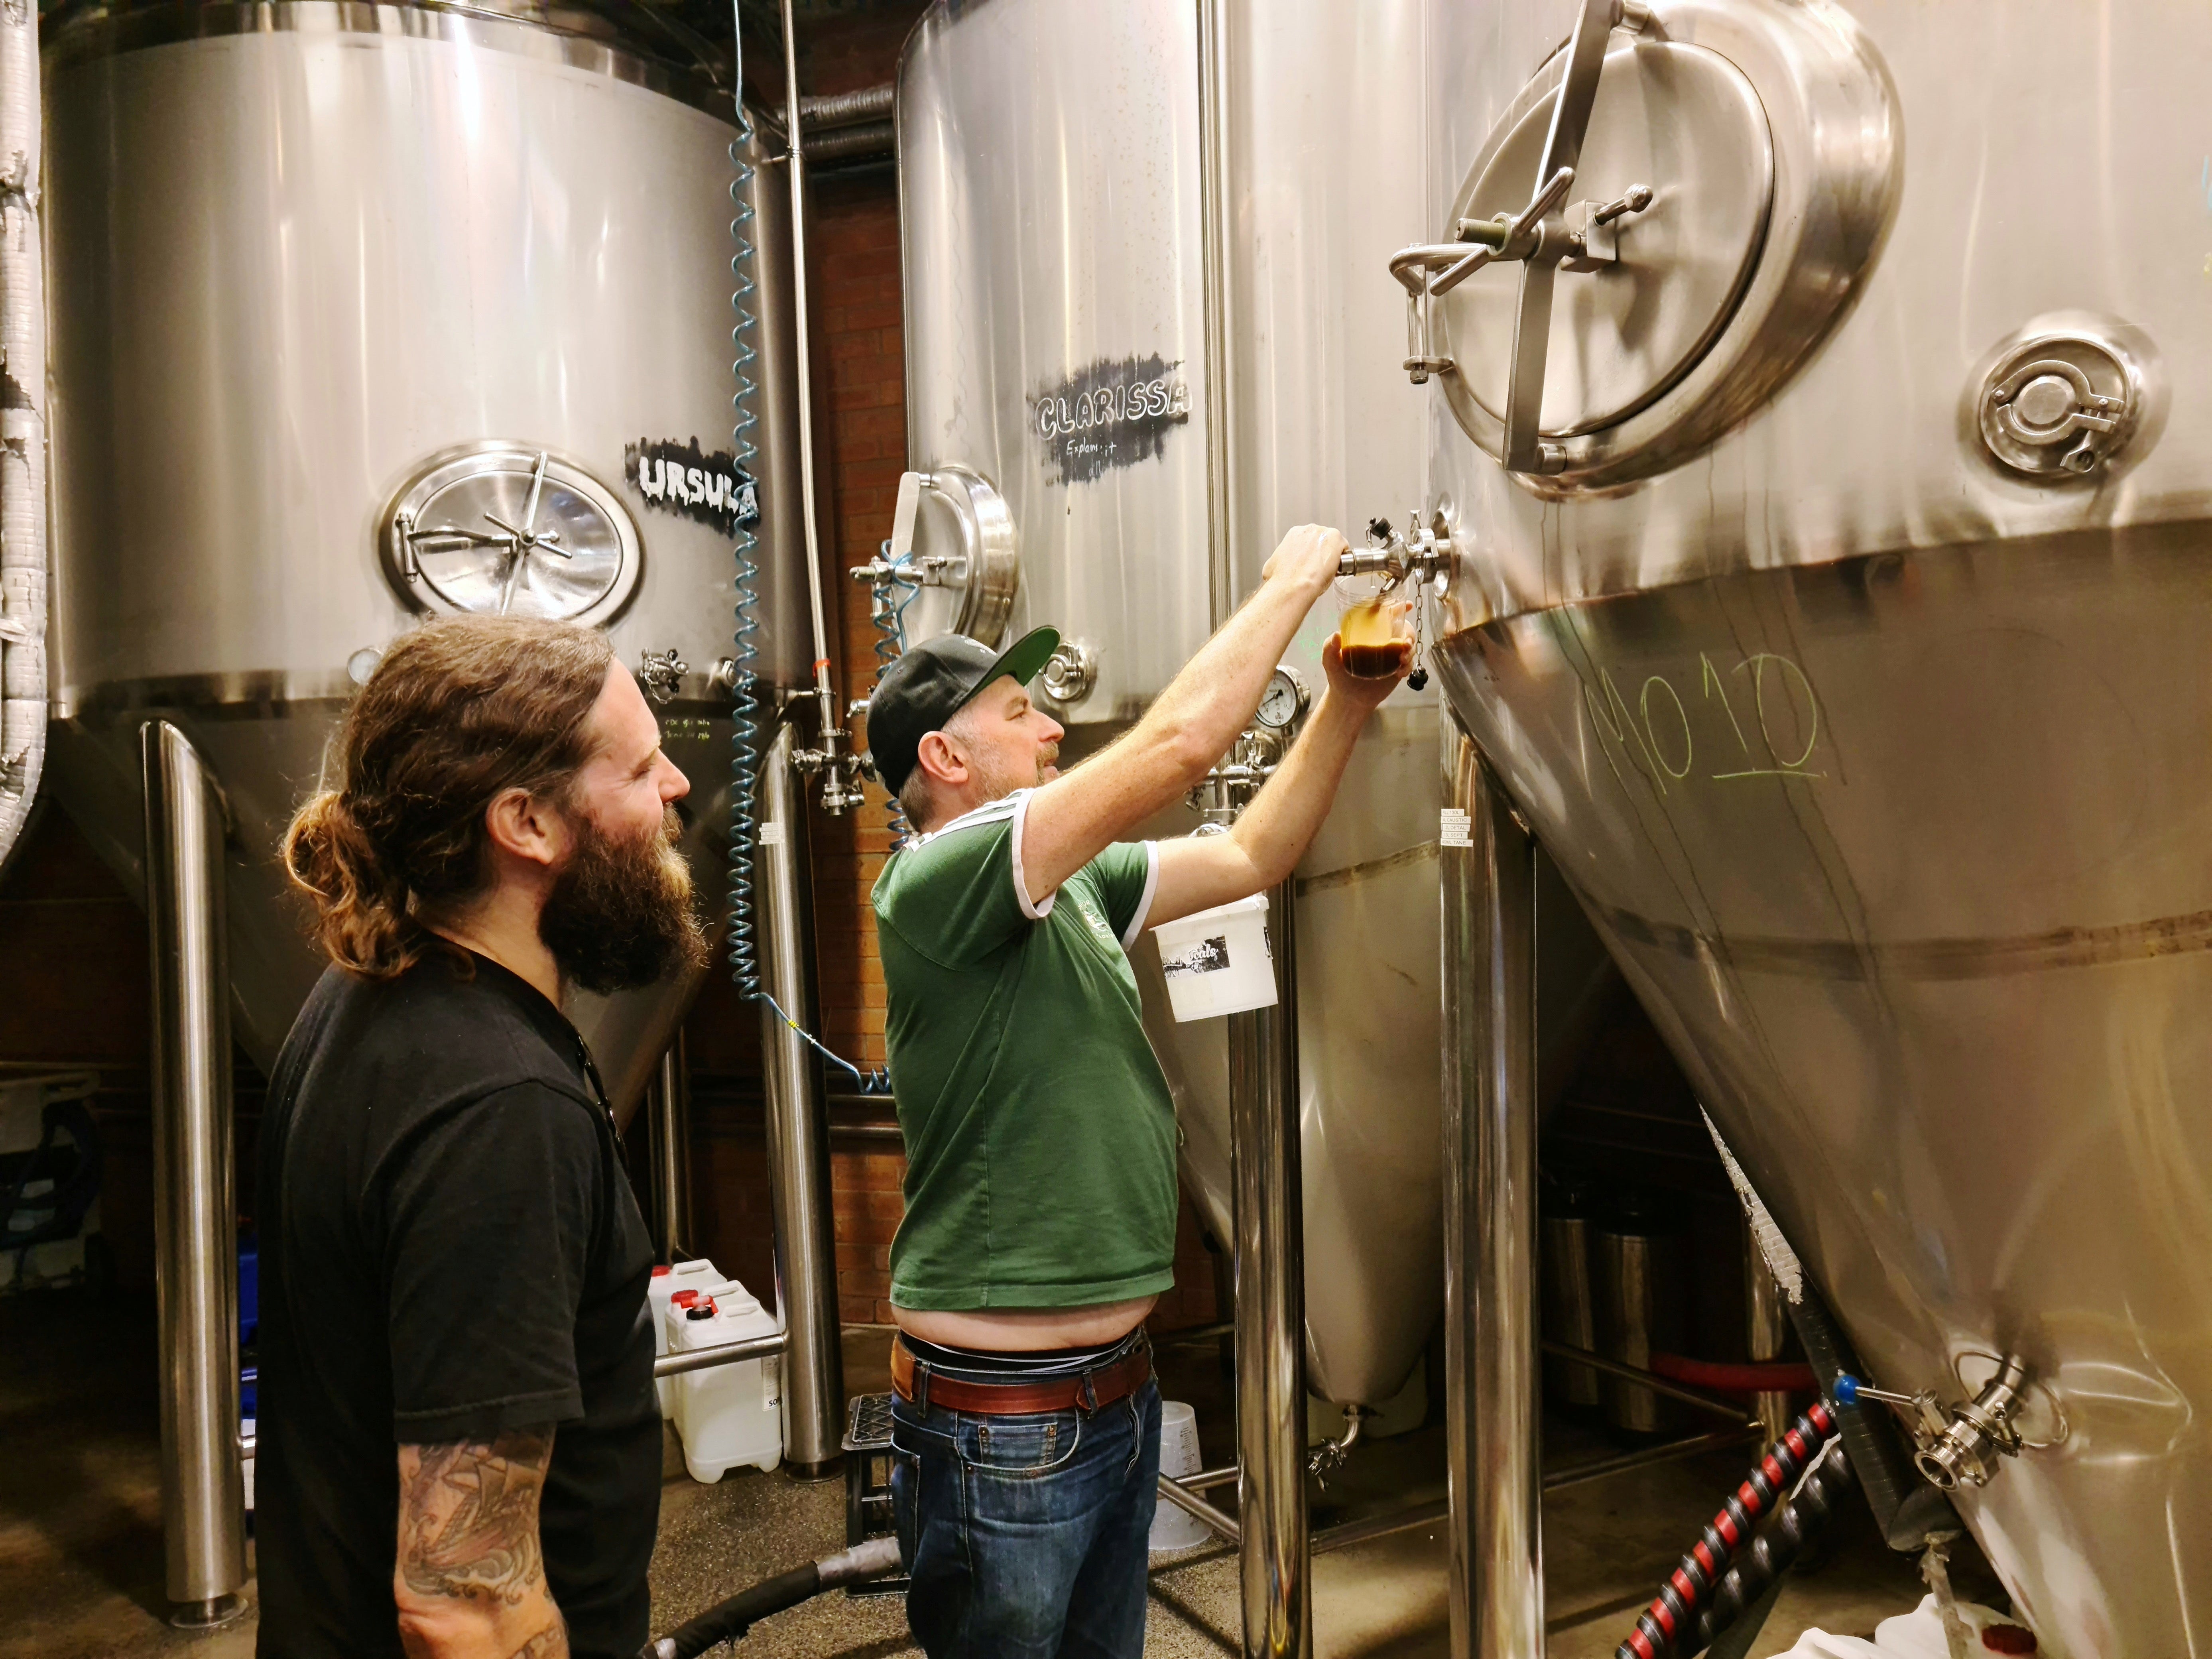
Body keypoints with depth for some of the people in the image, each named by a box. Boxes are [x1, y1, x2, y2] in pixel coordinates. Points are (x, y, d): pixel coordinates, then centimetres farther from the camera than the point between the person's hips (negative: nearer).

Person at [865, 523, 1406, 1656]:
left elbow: (1250, 858, 16)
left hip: (1114, 1386, 8)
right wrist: (1291, 582, -11)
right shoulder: (936, 882, -18)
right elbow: (1182, 742, -24)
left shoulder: (1076, 886, 8)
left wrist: (1345, 705, 8)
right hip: (1002, 1414, -8)